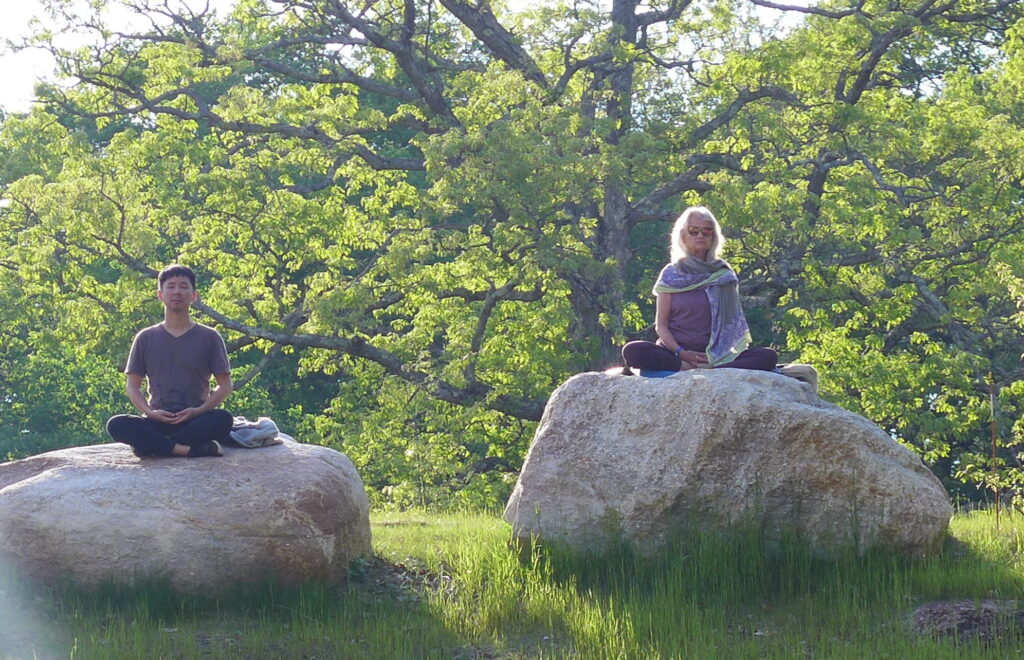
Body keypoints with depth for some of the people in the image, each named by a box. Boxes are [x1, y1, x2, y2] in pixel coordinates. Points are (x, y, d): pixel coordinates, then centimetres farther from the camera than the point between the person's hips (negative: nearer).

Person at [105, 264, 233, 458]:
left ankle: (156, 445, -26)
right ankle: (190, 449, -33)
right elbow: (132, 386, 12)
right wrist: (150, 412, -8)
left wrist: (199, 411, -10)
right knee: (116, 425, -29)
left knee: (223, 419, -35)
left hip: (195, 421, -1)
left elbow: (225, 385, 7)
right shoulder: (146, 338, 12)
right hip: (158, 420, 1)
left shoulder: (209, 337, 9)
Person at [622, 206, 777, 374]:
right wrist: (680, 353, -15)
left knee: (768, 356, -26)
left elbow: (732, 320, 10)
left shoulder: (724, 275, 12)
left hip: (714, 353, 2)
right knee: (632, 350, -31)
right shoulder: (672, 274, 9)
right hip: (675, 351, -1)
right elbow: (661, 324, 4)